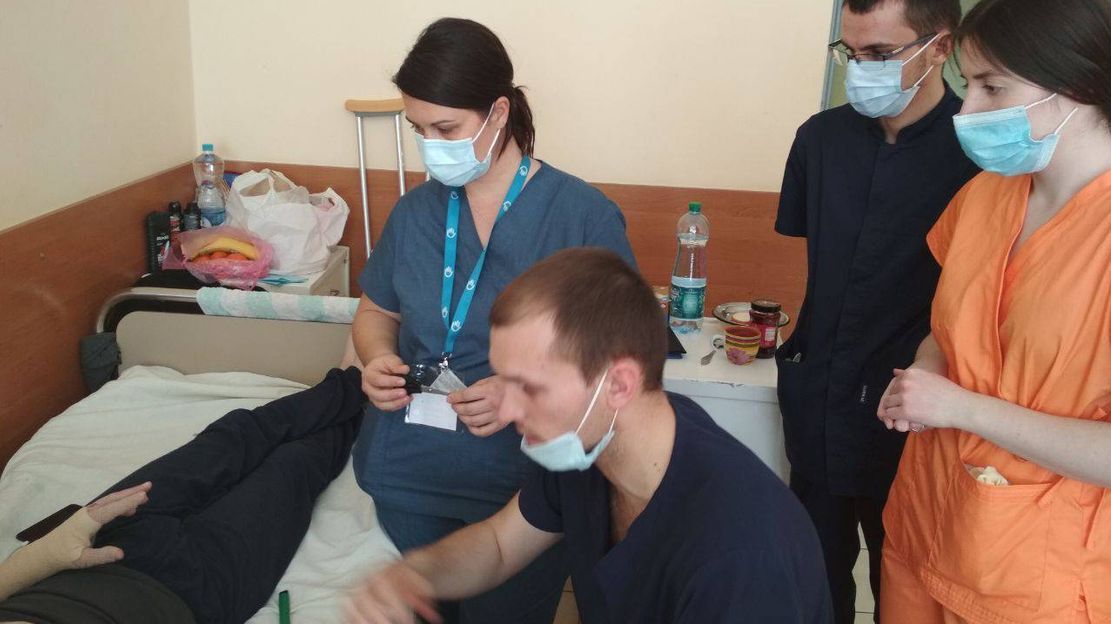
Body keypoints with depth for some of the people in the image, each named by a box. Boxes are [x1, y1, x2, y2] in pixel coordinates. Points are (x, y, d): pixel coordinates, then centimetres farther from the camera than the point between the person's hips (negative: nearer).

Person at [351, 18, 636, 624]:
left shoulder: (584, 216, -12)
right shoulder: (414, 212, 4)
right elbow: (377, 312, 17)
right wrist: (377, 359, -5)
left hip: (526, 485, -4)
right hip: (407, 476, 4)